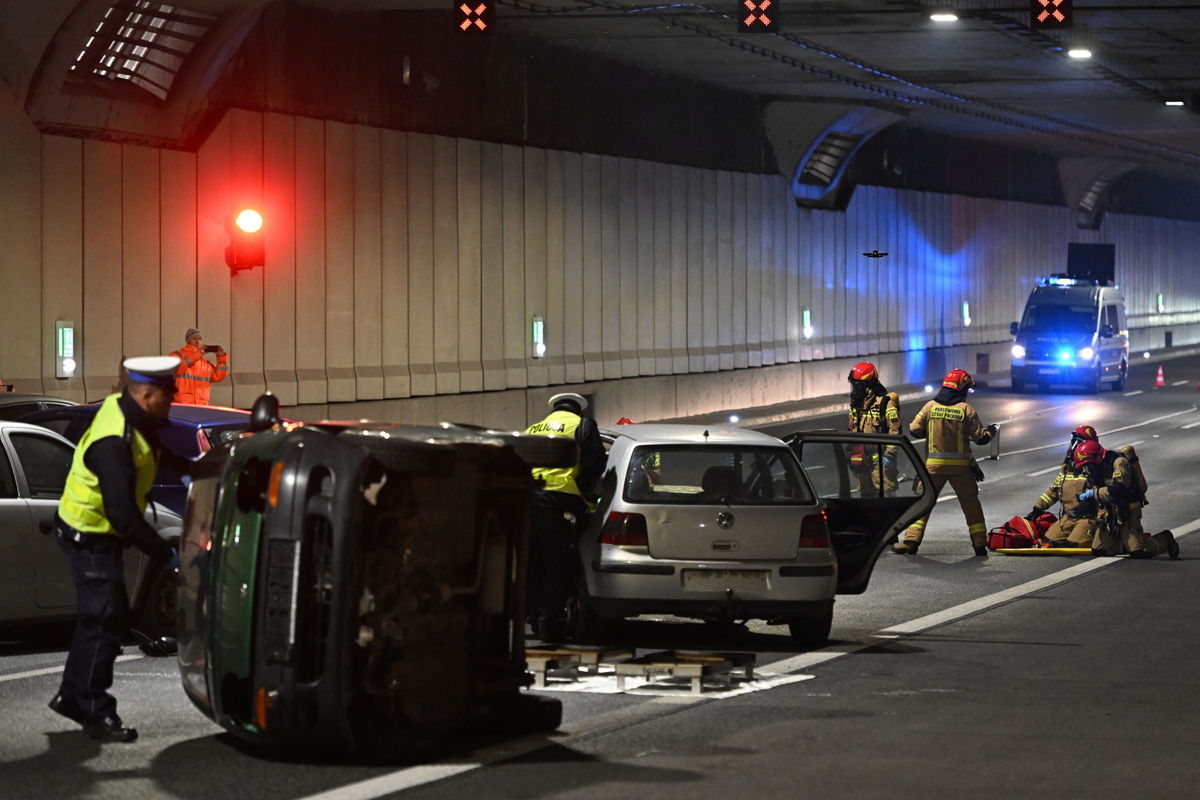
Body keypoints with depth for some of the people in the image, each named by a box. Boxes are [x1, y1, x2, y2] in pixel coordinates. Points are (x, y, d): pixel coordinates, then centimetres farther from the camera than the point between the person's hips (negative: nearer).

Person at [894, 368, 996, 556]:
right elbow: (980, 437, -2)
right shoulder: (966, 409, -4)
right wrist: (990, 432, 20)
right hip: (960, 464, 0)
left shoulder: (930, 406, -1)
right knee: (971, 503, 12)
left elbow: (915, 430, 1)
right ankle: (980, 544, 15)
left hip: (934, 463, 0)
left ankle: (911, 540, -2)